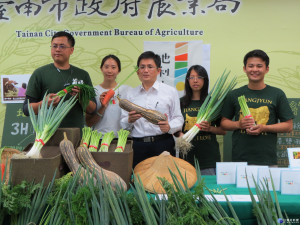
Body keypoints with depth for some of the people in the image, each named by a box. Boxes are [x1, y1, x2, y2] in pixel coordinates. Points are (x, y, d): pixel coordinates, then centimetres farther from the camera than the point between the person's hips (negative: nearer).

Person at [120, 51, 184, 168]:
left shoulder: (170, 91, 8)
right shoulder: (131, 94, 14)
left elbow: (178, 119, 3)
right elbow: (123, 124, 13)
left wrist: (169, 127, -15)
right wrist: (130, 120, -8)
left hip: (163, 145, -2)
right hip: (138, 146, 2)